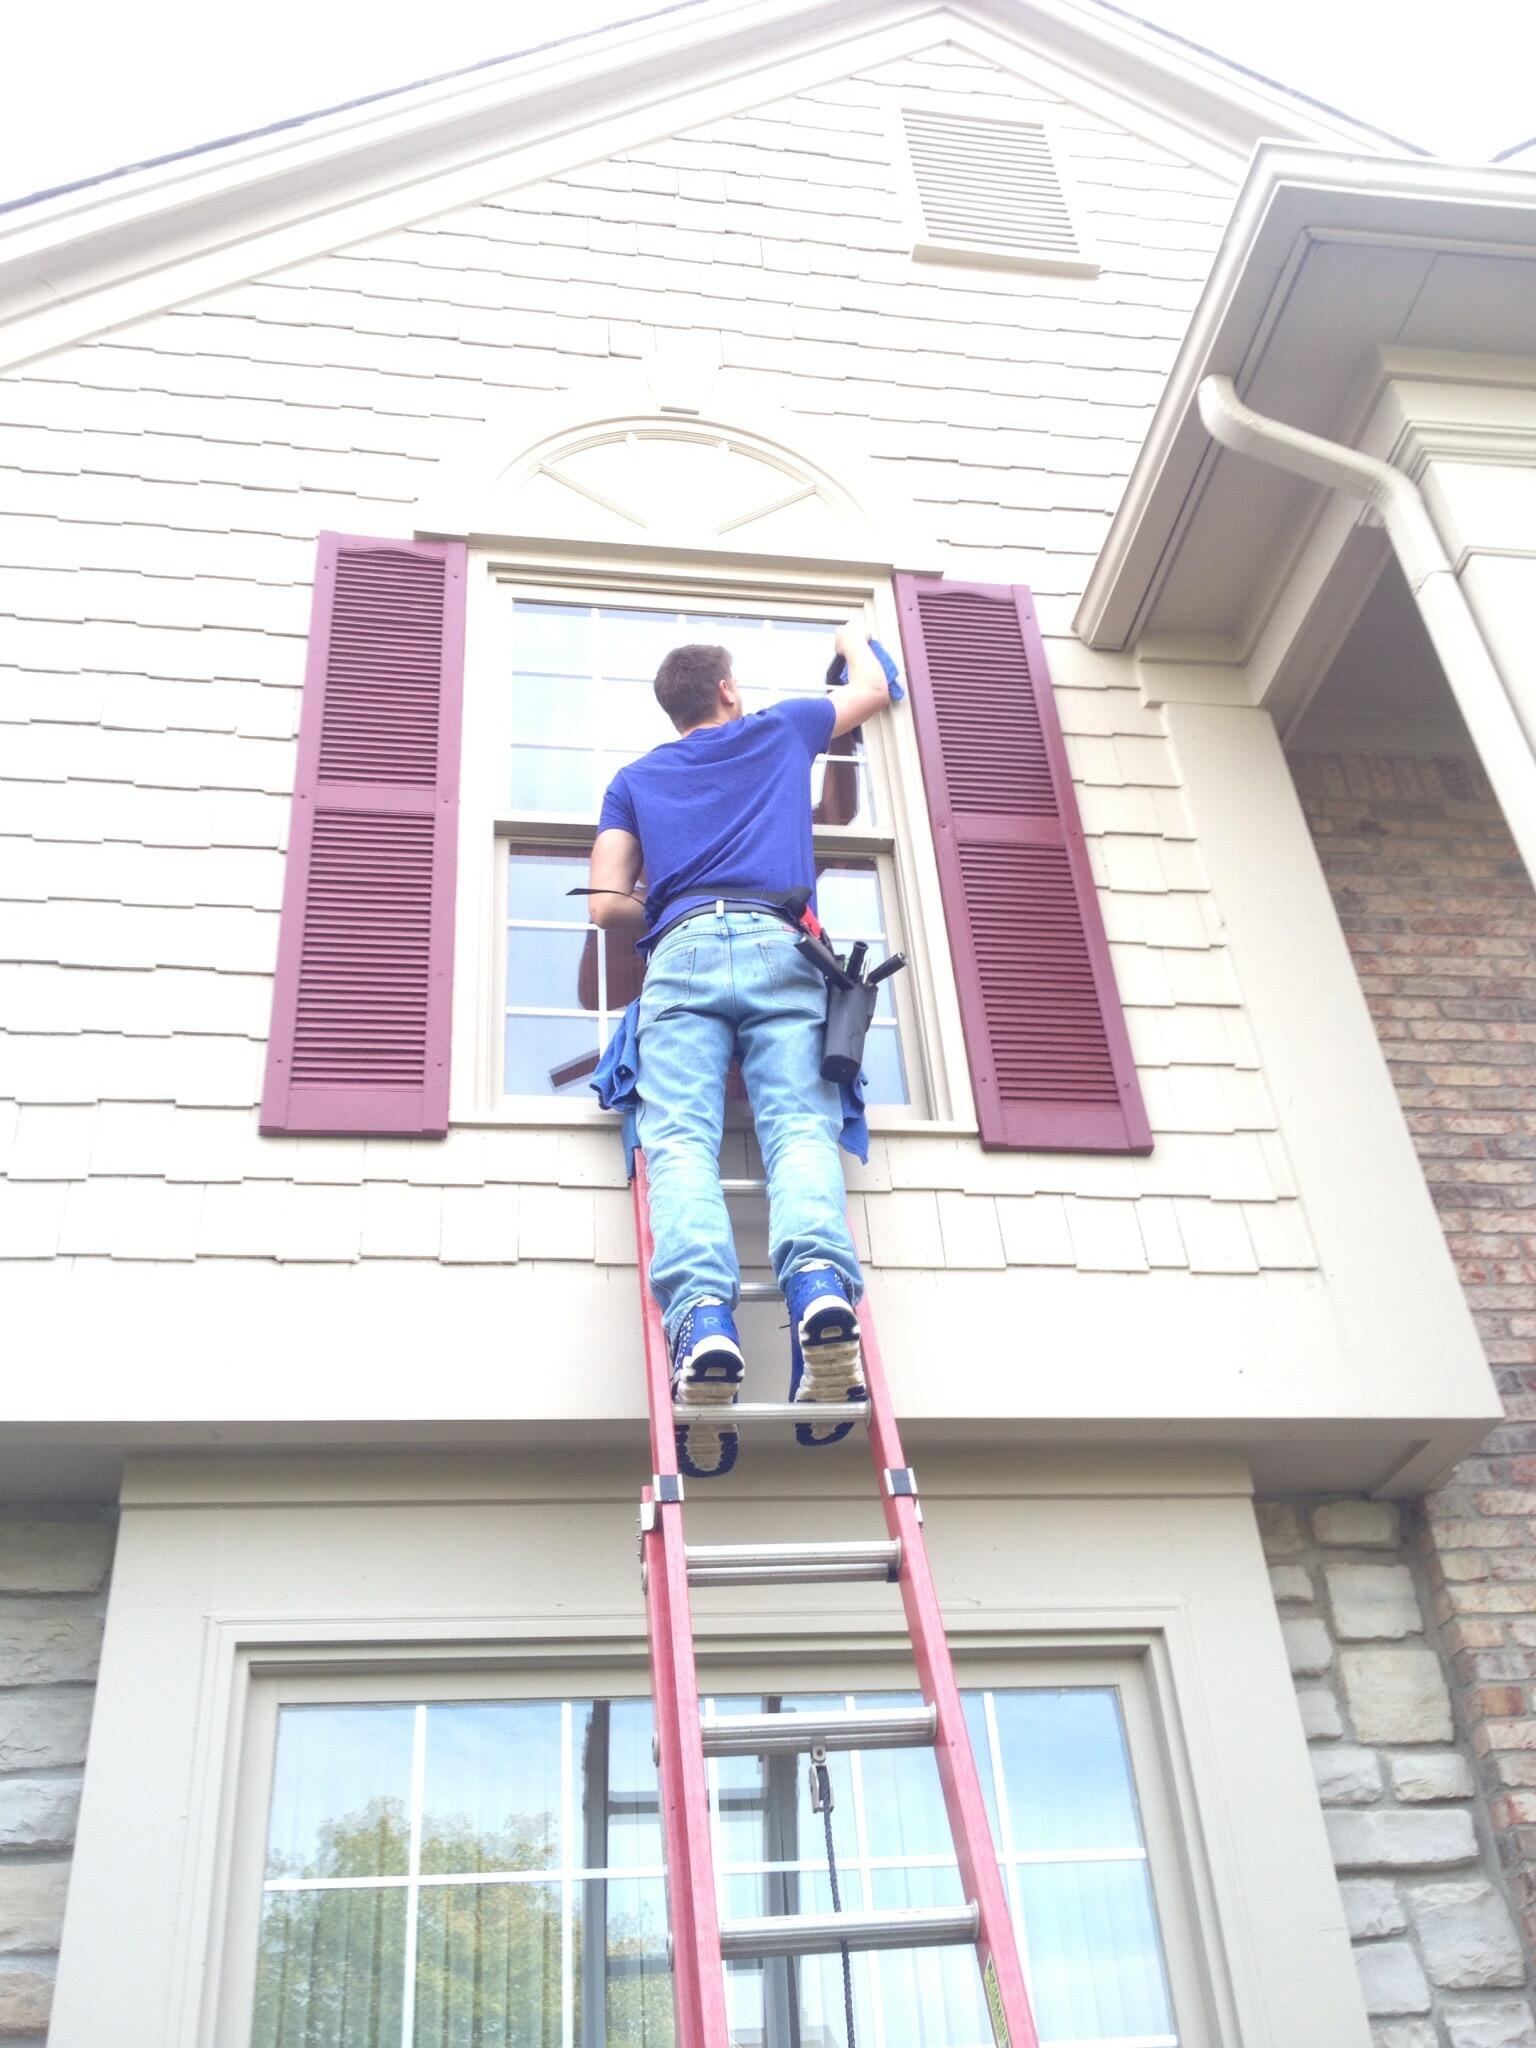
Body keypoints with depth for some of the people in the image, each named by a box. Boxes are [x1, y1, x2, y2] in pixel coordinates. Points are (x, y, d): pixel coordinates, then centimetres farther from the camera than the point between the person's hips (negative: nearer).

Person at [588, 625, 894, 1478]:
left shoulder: (634, 779, 29)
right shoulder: (781, 729, 30)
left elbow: (608, 904, 19)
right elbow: (874, 690, 49)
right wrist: (852, 637, 69)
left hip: (682, 956, 0)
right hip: (778, 949, 0)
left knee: (680, 1138, -17)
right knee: (799, 1126, -17)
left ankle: (702, 1318, -44)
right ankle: (820, 1283, -47)